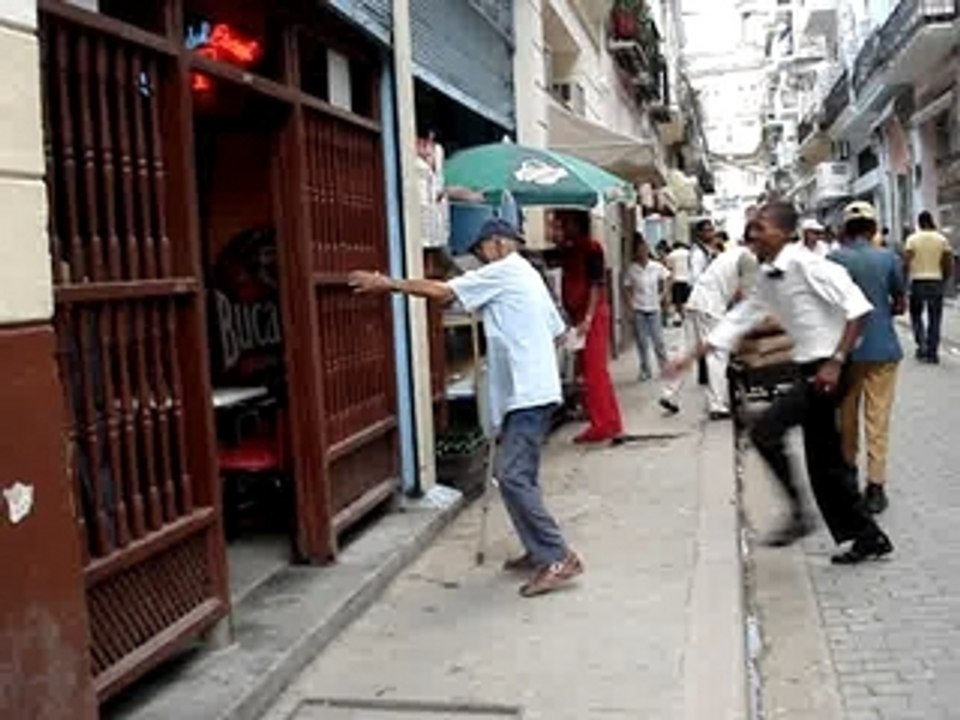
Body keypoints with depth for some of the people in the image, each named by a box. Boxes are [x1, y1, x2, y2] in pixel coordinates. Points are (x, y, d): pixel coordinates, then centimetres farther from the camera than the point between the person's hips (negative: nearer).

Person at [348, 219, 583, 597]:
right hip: (531, 390, 10)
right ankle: (541, 551, 19)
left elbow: (442, 292, -10)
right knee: (519, 474, 13)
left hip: (527, 394, -10)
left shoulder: (503, 272, -6)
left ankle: (559, 559, -13)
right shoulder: (527, 277, 23)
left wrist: (388, 283, -4)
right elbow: (557, 329, 25)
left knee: (513, 475, -14)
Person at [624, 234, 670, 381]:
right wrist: (631, 304, -7)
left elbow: (665, 282, 9)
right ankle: (645, 371, 15)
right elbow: (626, 289, 2)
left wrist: (661, 296, 1)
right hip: (639, 311, 0)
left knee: (658, 341, 2)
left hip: (654, 309, 0)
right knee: (642, 343, 4)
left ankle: (665, 368, 16)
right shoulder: (632, 269, -6)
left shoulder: (657, 267, -5)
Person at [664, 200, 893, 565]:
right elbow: (739, 319, 15)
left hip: (827, 368, -9)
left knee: (766, 431, -15)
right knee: (824, 462, 13)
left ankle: (798, 513, 0)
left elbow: (857, 306, -20)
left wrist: (837, 362, -23)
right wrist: (691, 357, 12)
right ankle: (869, 537, 26)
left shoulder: (806, 264, -16)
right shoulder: (767, 277, 10)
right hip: (809, 369, 9)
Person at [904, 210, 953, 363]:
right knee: (935, 318, 7)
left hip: (918, 281, -1)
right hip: (936, 281, 1)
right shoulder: (942, 240, 2)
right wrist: (945, 279, 14)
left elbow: (907, 262, -11)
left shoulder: (912, 239, -4)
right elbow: (949, 264, 0)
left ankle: (922, 344, -1)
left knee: (916, 315, 15)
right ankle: (932, 352, 6)